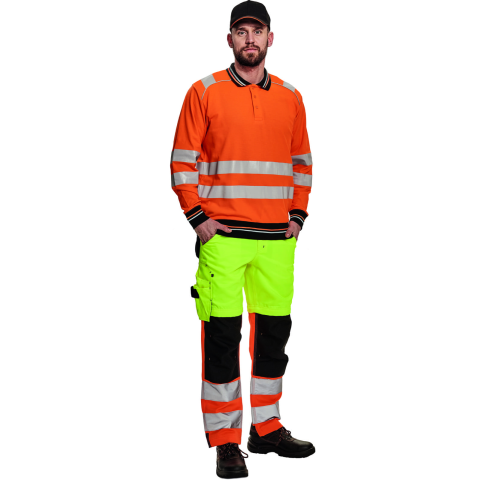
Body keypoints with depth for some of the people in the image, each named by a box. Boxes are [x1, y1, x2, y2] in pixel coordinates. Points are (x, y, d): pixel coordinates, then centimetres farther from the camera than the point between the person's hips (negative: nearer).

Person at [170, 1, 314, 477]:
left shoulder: (290, 97, 12)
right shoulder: (204, 92, 1)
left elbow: (302, 161, 18)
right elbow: (182, 160, 0)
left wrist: (298, 215, 7)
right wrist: (197, 218, -7)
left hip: (277, 238, 4)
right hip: (222, 236, -4)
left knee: (274, 330, 10)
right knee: (222, 334, -4)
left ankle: (266, 428, 24)